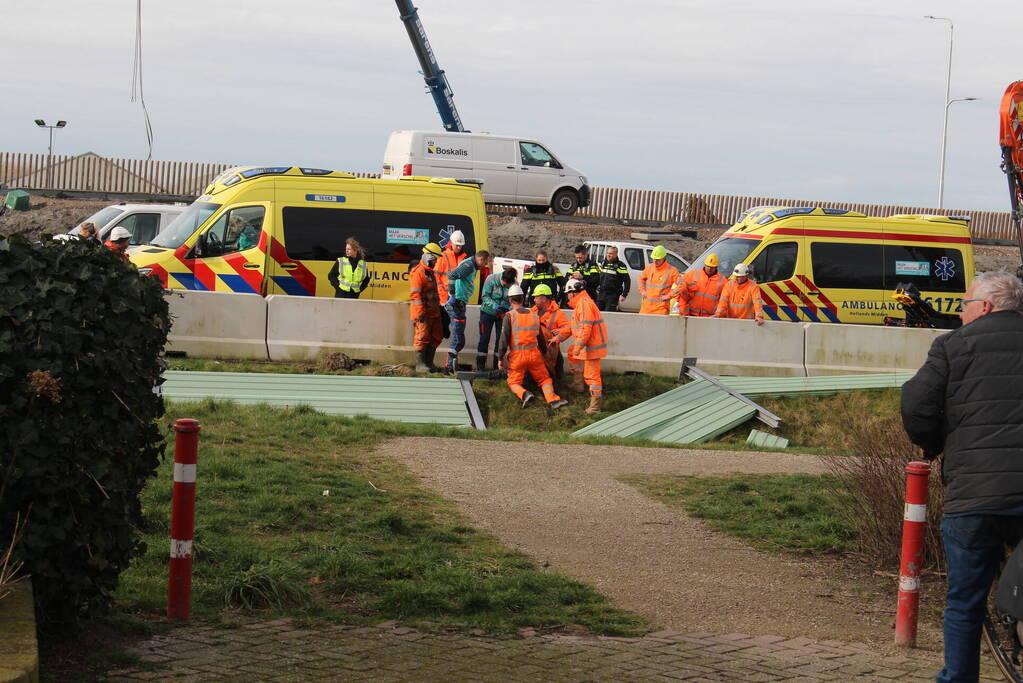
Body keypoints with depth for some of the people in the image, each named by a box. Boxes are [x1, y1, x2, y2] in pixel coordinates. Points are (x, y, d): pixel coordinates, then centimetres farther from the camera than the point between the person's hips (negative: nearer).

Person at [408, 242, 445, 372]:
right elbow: (415, 294, -18)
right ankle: (420, 365, -3)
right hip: (423, 313, -10)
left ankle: (429, 363, 18)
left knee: (436, 337, 10)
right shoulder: (418, 273, -12)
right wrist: (420, 312, -23)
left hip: (433, 312, 10)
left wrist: (438, 307, 27)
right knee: (422, 337, -7)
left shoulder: (431, 273, 20)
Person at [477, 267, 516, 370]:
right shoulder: (492, 278, -19)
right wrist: (495, 306, -32)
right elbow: (485, 296, -18)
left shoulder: (514, 284, -15)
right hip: (488, 312, -2)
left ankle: (497, 364, 12)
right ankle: (480, 365, 8)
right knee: (484, 338, 0)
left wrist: (510, 309, -30)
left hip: (503, 314, 2)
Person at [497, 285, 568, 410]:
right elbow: (540, 338, 15)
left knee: (514, 382, 11)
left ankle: (524, 394, -20)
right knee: (545, 379, 14)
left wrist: (500, 358, -6)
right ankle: (552, 399, -11)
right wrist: (544, 355, 28)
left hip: (517, 356, -3)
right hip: (534, 353, 3)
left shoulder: (510, 316, -9)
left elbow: (504, 339, -13)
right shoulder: (534, 315, 6)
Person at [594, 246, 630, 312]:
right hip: (601, 294, 6)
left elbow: (627, 281, -6)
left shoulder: (620, 266, -6)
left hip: (613, 296, -6)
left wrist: (624, 295, -11)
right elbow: (597, 277, 23)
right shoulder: (602, 263, 12)